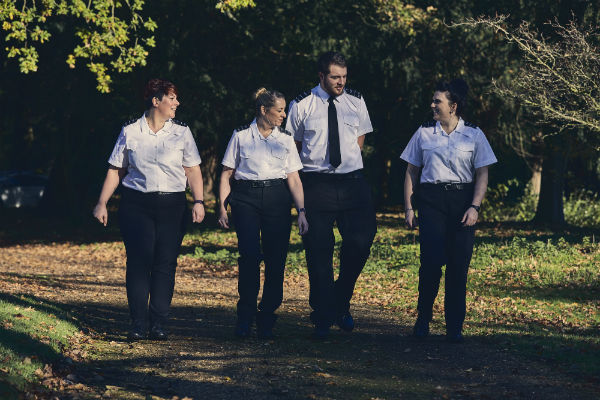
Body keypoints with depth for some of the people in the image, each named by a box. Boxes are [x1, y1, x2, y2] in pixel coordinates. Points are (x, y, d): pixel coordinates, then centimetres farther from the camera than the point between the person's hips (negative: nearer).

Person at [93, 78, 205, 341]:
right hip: (136, 204, -1)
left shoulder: (181, 132, 7)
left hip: (171, 204, 1)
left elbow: (193, 170, 7)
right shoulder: (130, 131, 5)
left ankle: (158, 324, 4)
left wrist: (198, 201, -4)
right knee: (138, 262, -8)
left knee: (165, 263, -2)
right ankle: (138, 324, -5)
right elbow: (115, 170, 9)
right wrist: (102, 203, 4)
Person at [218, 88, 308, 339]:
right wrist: (222, 206, 0)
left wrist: (301, 210, -1)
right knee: (250, 255, -16)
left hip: (277, 198, 2)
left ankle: (267, 319, 6)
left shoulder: (285, 140, 13)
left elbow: (294, 179, 9)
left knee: (276, 259, -4)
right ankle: (245, 317, -3)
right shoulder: (241, 136, 6)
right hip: (246, 198, -2)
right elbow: (226, 174, 8)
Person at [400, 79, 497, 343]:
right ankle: (423, 319, 6)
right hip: (430, 199, 0)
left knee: (459, 264, -2)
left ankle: (454, 327, 6)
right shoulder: (424, 133, 9)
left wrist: (474, 207, -7)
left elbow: (482, 175, 5)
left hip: (462, 200, 0)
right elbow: (411, 172, 12)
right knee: (432, 259, -12)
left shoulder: (473, 135, 6)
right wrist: (409, 207, 5)